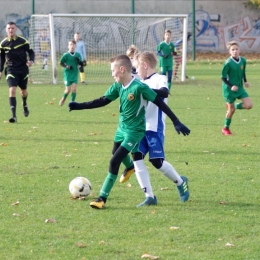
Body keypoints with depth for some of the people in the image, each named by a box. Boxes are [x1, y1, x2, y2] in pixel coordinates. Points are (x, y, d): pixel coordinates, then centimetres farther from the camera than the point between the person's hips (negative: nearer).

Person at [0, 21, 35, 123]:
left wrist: (31, 60, -18)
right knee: (12, 90, -18)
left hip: (23, 68, 1)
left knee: (23, 90, 16)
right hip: (11, 69, -1)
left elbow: (31, 52, 3)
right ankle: (14, 116, -23)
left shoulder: (23, 41, -6)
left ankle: (25, 104, 53)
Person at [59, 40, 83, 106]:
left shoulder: (78, 55, 2)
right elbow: (61, 63, -1)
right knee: (68, 90, 0)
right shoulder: (66, 55, -7)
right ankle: (63, 99, 29)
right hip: (67, 75, -2)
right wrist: (66, 66, -17)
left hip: (75, 75, 2)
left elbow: (81, 64, 9)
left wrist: (79, 62, -14)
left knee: (74, 89, -9)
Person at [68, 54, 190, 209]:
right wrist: (79, 106, -1)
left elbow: (160, 103, -21)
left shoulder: (139, 87, -25)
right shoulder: (118, 86, -3)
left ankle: (103, 198, -5)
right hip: (122, 128, 8)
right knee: (116, 152, 32)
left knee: (114, 161, -14)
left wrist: (176, 122, -20)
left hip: (135, 131, -8)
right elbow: (103, 101, 4)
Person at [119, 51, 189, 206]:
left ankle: (180, 182, 20)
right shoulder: (142, 83, 18)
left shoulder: (159, 79, -6)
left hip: (155, 129, -7)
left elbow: (165, 92, -29)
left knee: (157, 161, -7)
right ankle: (150, 197, -3)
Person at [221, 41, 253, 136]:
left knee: (249, 105, -8)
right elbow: (223, 77, -13)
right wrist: (231, 86, -23)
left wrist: (245, 81, 2)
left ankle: (234, 105, 19)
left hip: (239, 87, 5)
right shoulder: (228, 63, -18)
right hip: (229, 89, -5)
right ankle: (226, 128, 22)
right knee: (231, 110, 1)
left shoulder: (243, 61, -2)